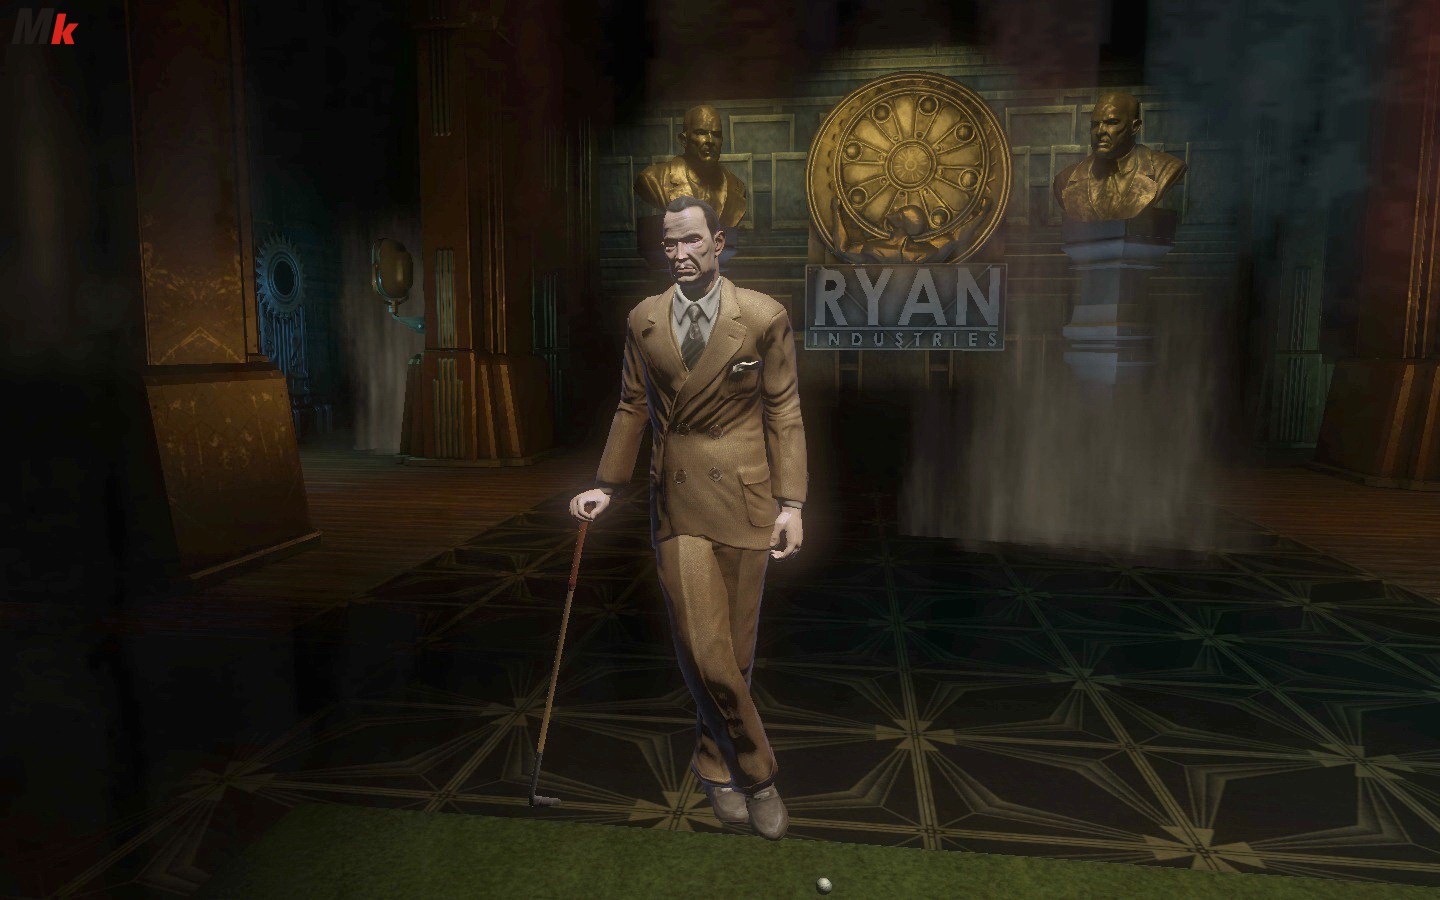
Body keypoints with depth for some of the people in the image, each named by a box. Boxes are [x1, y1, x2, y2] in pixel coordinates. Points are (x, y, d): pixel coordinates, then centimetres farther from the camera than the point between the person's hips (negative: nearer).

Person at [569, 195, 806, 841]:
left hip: (744, 500, -1)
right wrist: (606, 486, 12)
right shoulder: (643, 321, 6)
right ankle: (756, 773, 19)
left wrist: (792, 503, -3)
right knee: (703, 653, -5)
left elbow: (784, 412, 1)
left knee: (734, 650, 8)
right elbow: (633, 408, 14)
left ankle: (715, 762, 34)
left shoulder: (764, 317, -1)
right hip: (677, 503, 1)